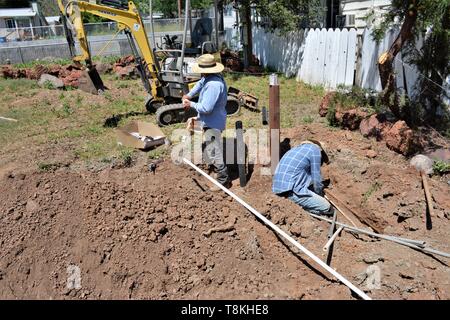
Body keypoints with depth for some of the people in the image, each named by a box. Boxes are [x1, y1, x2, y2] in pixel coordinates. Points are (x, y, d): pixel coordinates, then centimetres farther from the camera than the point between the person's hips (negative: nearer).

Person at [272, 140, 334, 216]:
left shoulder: (299, 148, 26)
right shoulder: (315, 150, 0)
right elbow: (317, 180, 1)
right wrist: (320, 195, 20)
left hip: (278, 188, 9)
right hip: (290, 190, -9)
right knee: (326, 207, 1)